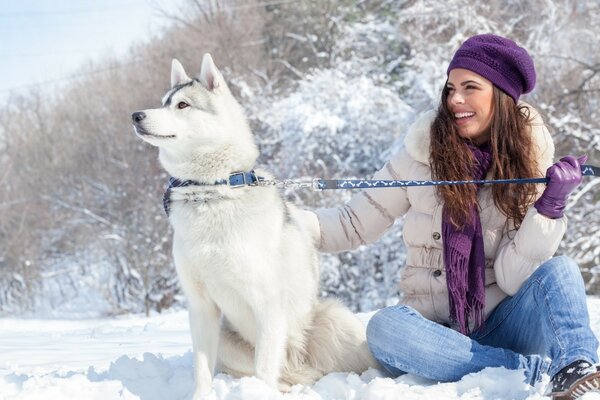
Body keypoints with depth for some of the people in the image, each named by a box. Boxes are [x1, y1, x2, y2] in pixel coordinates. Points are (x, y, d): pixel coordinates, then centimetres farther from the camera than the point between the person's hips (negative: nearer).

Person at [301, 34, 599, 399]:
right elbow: (354, 225, 5)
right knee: (385, 328, -32)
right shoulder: (422, 153, 0)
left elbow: (512, 280, -9)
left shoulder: (529, 166, -1)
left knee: (559, 270, -25)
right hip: (437, 334, 0)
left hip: (500, 329, 0)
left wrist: (551, 207, -21)